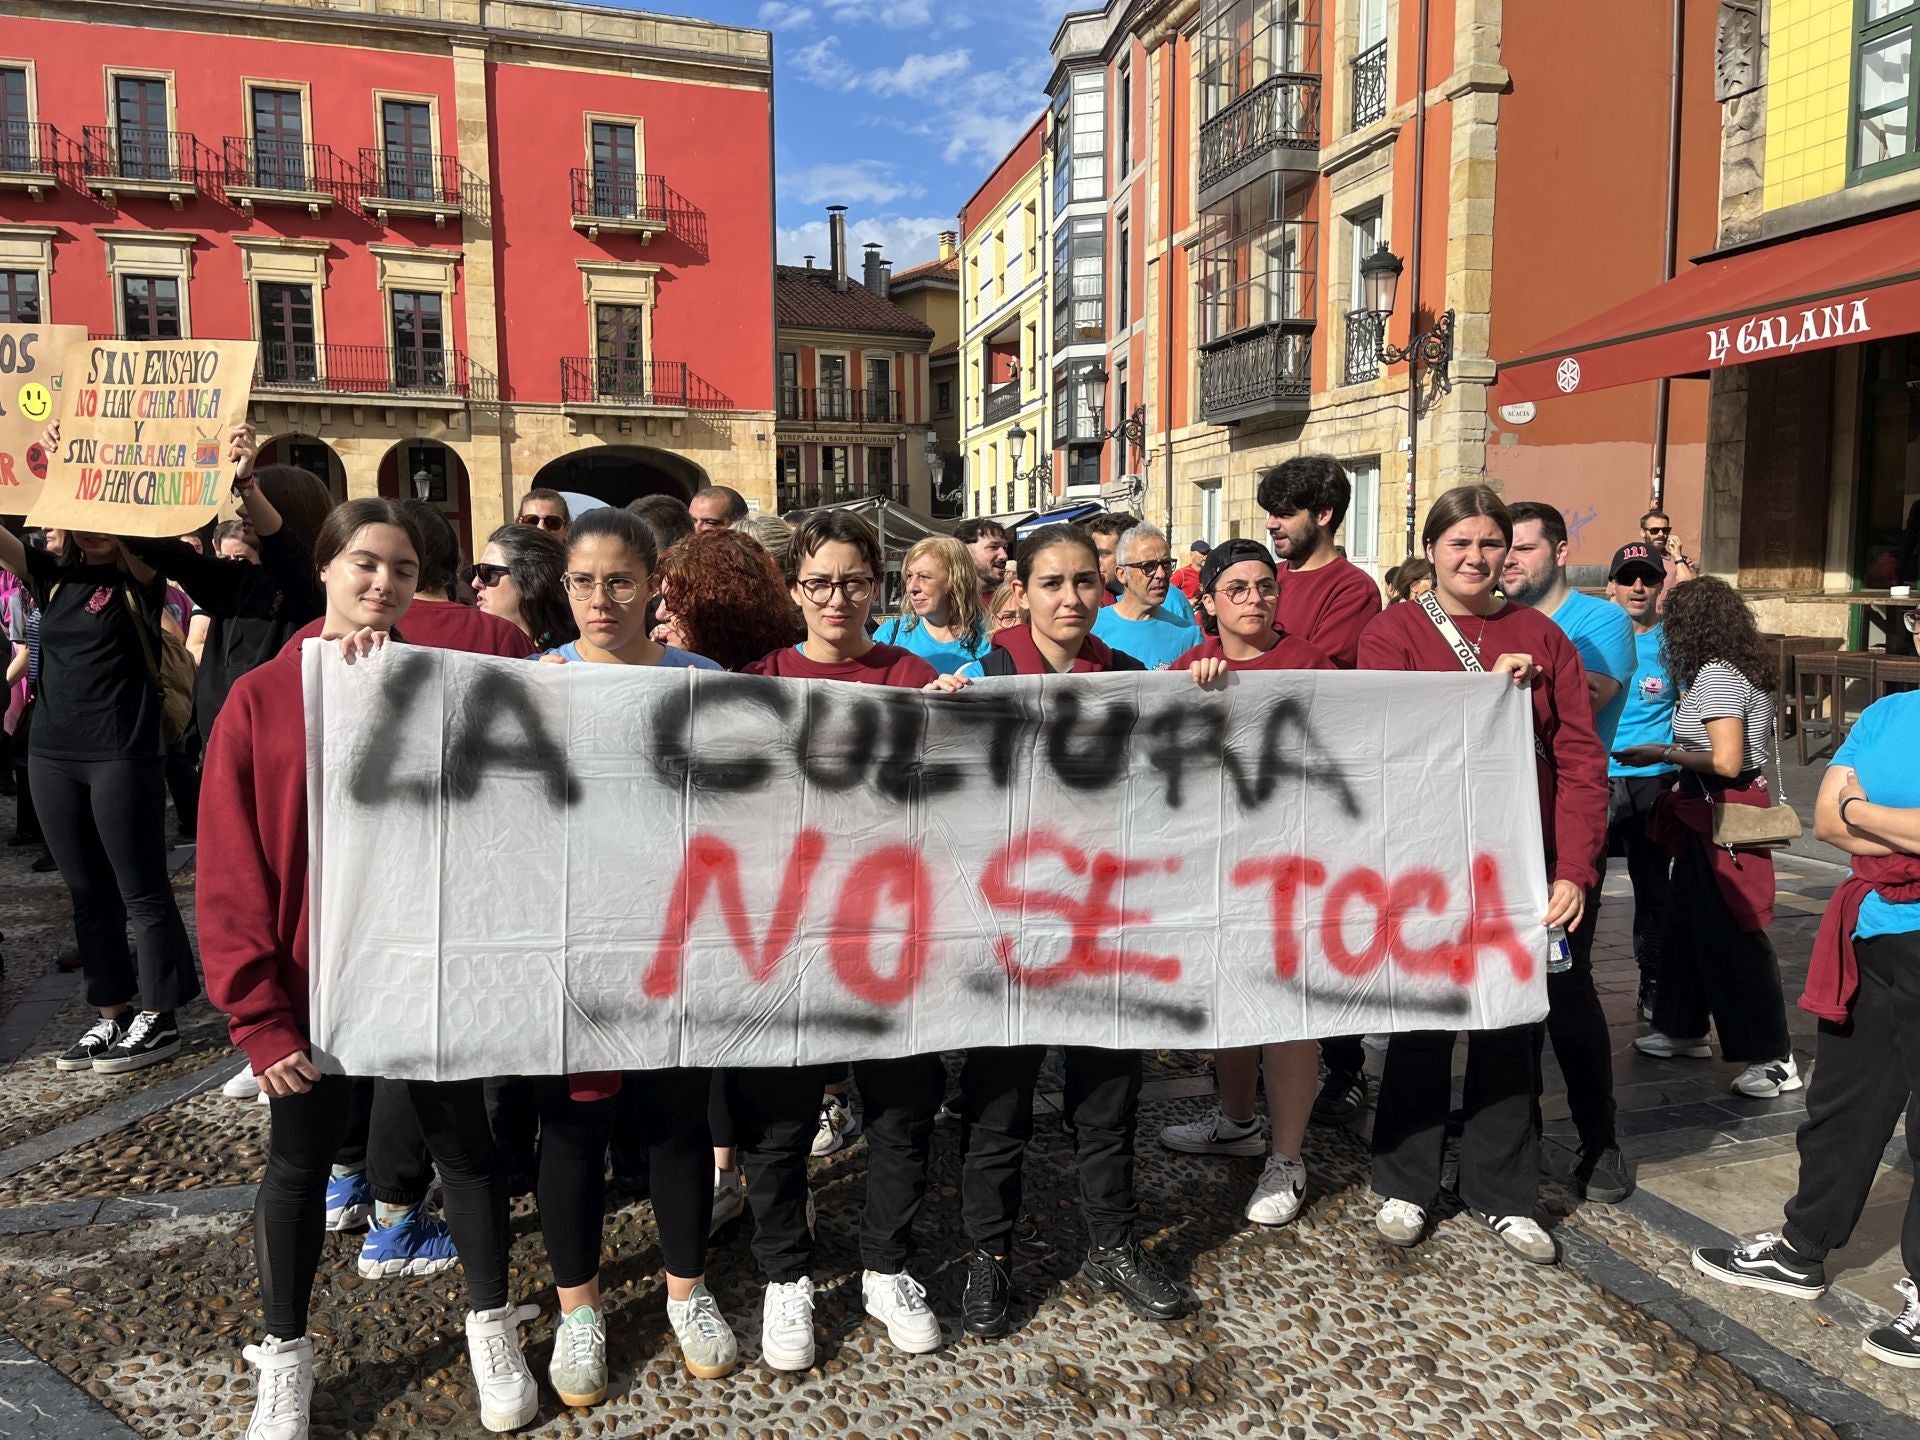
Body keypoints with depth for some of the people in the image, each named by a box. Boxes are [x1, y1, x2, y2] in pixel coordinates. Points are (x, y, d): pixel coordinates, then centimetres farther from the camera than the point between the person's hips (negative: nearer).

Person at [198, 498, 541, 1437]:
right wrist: (258, 1010, -11)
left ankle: (492, 1326, 33)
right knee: (298, 1160, 14)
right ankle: (284, 1355, 35)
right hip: (310, 976, -1)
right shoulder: (259, 699, -5)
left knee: (462, 1144, 13)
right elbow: (231, 873, -7)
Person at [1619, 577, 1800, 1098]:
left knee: (1730, 935, -4)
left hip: (1723, 814, -10)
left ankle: (1773, 1058, 3)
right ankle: (1684, 1030, 30)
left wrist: (1664, 754, -13)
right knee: (1688, 920, 18)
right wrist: (1676, 749, 14)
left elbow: (1726, 762, -24)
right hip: (1720, 811, 10)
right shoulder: (1741, 669, 11)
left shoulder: (1715, 675, -18)